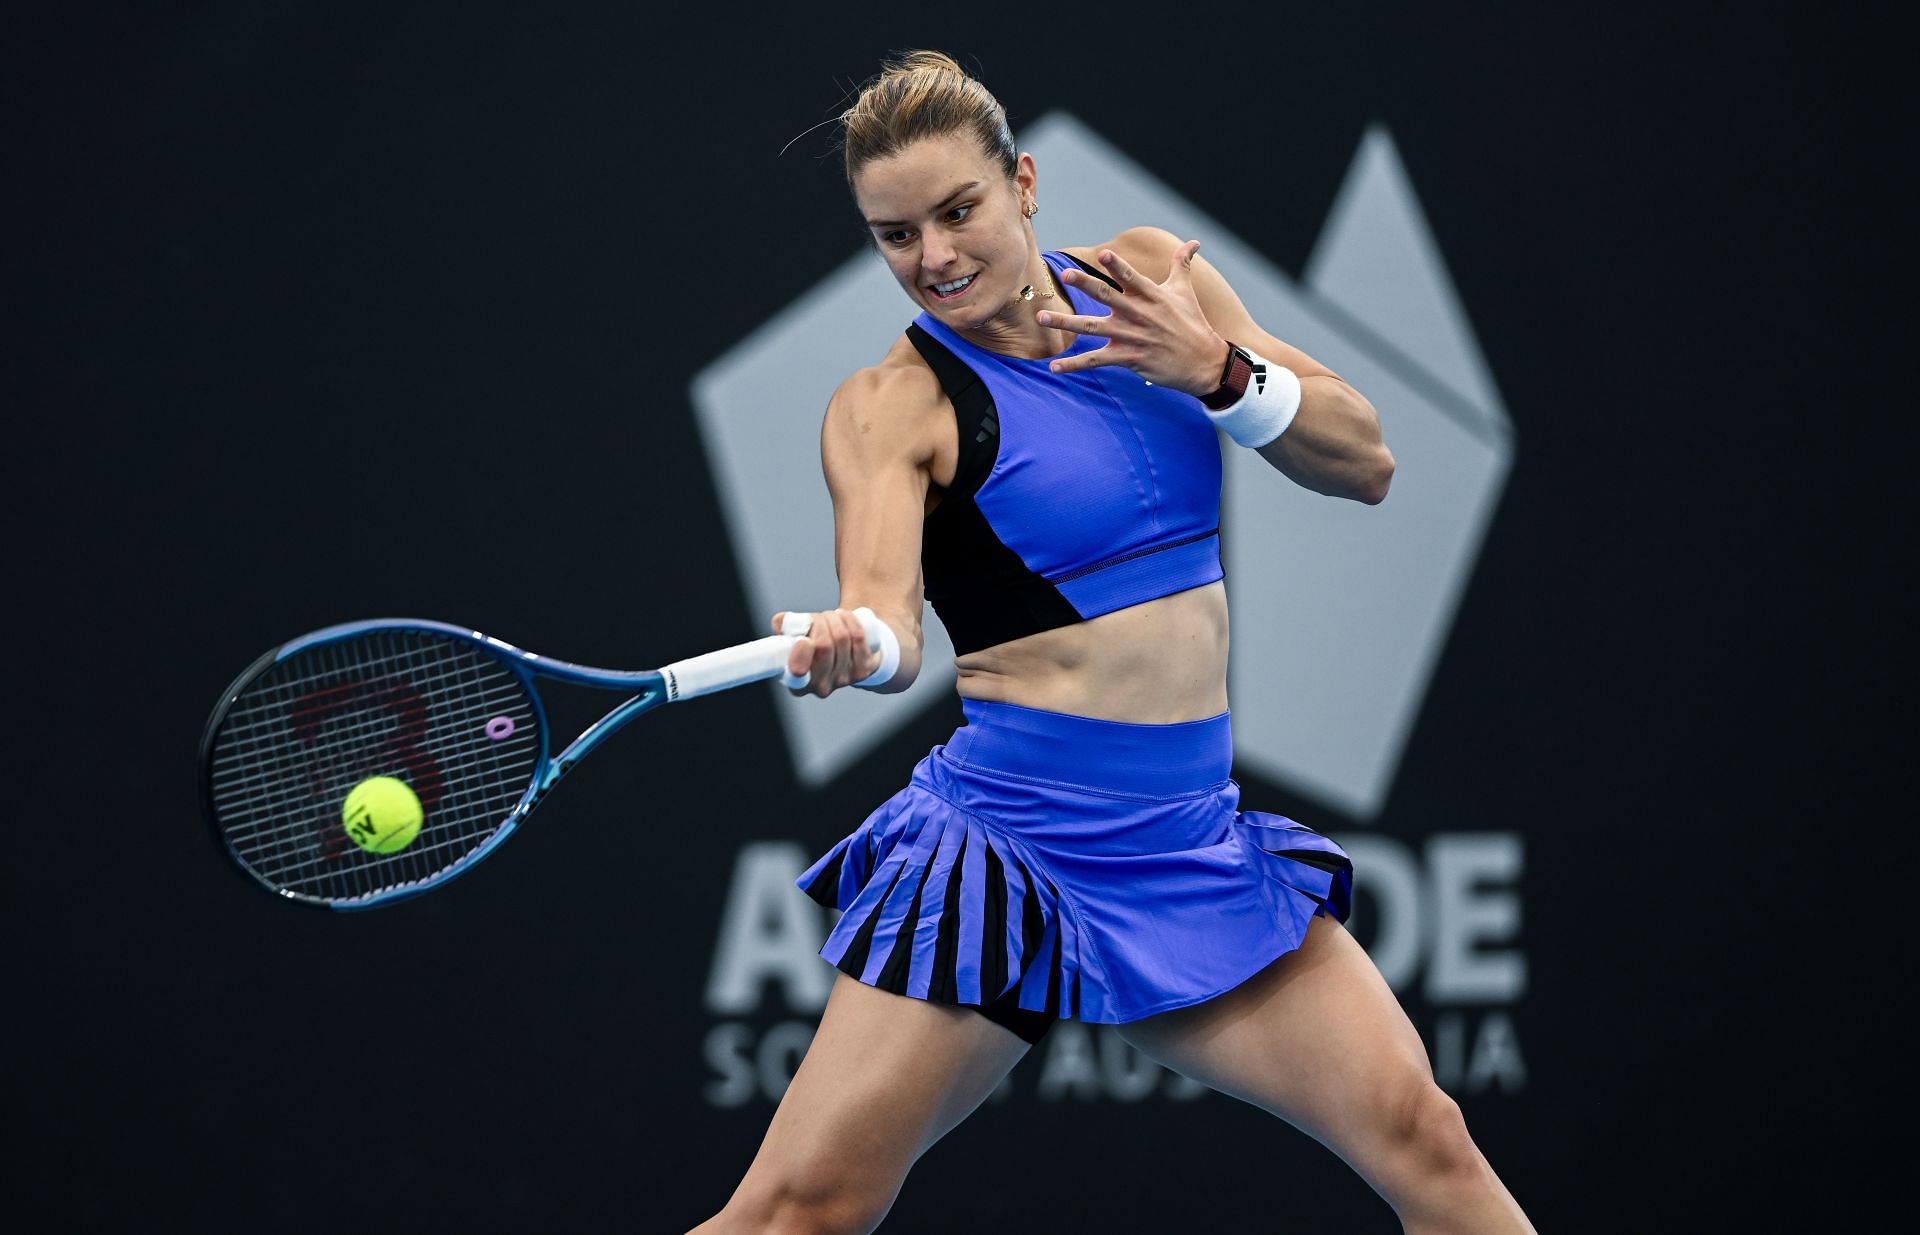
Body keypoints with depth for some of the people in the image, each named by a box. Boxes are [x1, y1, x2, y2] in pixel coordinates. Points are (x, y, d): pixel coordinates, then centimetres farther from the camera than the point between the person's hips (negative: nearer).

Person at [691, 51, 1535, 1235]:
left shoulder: (1153, 277, 7)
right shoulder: (893, 405, -6)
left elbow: (1365, 462, 6)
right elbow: (887, 606, -22)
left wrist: (1217, 371, -11)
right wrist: (849, 643, -45)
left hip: (1195, 844, 4)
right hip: (1012, 850, -4)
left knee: (1420, 1138, -12)